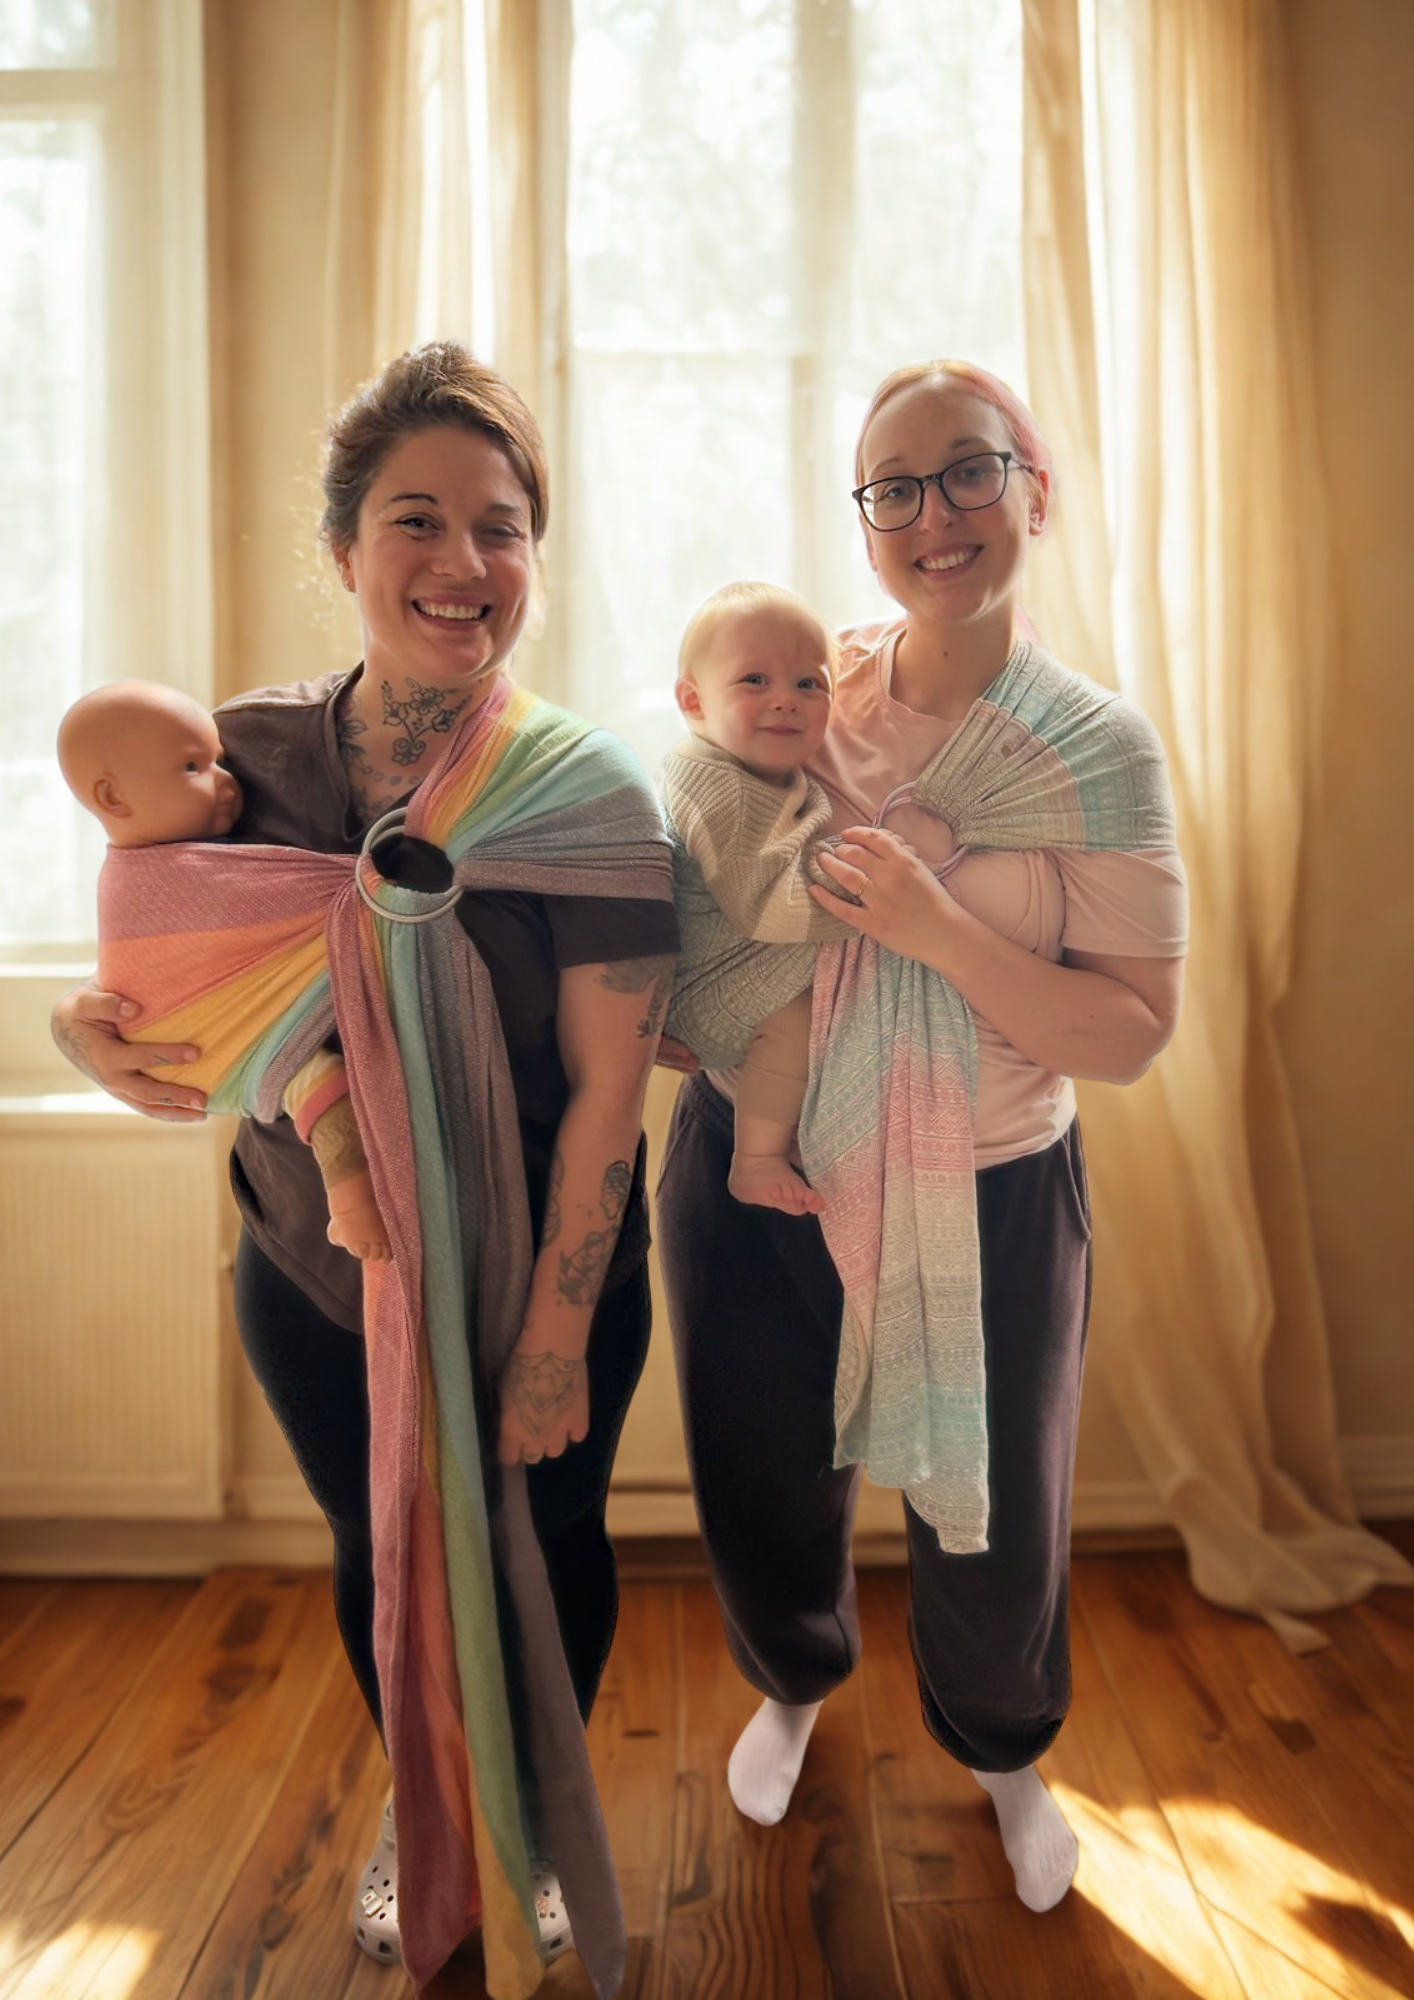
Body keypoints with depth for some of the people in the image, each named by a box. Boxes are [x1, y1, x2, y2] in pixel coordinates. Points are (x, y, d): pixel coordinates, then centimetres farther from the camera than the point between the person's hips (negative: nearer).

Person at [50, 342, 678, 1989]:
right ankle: (420, 1807, 55)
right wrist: (94, 1033, -21)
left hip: (536, 1283, -2)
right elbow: (190, 1016, 2)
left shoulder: (588, 795, -17)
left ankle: (537, 1816, 51)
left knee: (543, 1555, 18)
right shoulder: (245, 759, -8)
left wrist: (555, 1342, -15)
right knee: (377, 1557, 23)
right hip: (314, 1284, 3)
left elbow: (606, 1092, -17)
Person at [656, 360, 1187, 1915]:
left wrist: (935, 927, -26)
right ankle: (793, 1686, 55)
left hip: (982, 1207, -2)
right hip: (752, 1179, 2)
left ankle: (1003, 1756, 51)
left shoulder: (1100, 750, -11)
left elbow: (1130, 1036, -13)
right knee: (765, 1497, 18)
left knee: (992, 1528, 14)